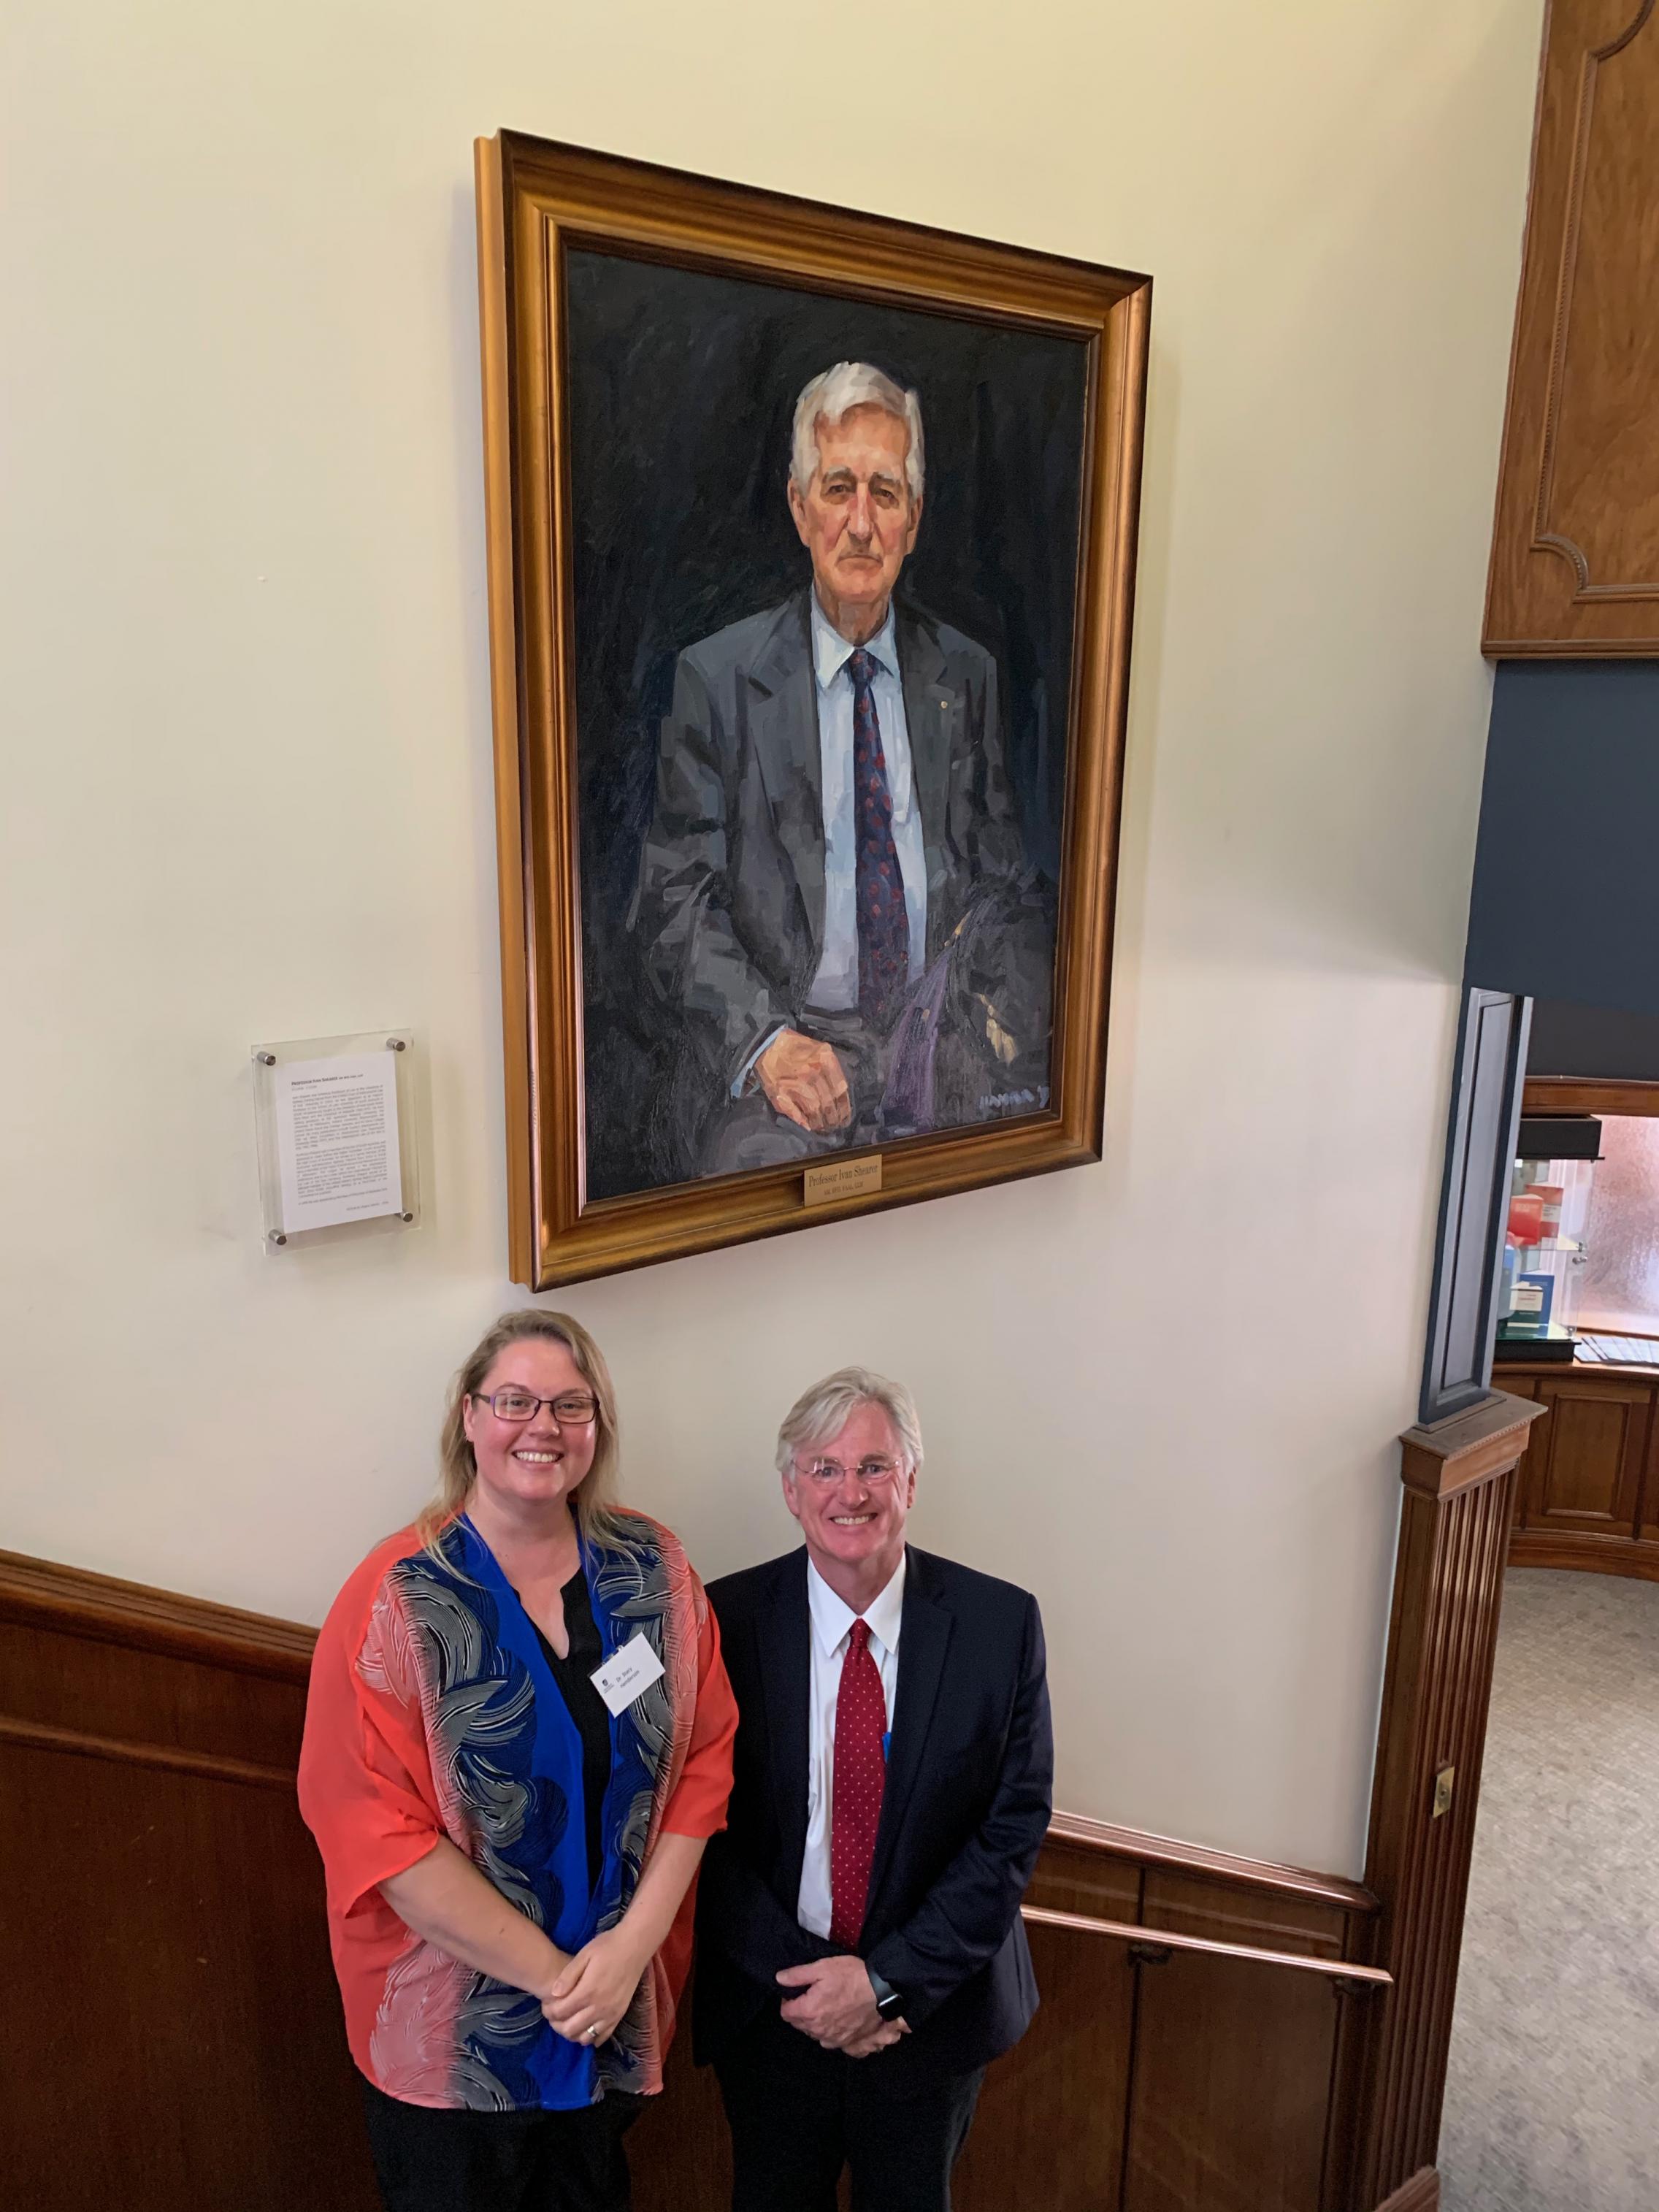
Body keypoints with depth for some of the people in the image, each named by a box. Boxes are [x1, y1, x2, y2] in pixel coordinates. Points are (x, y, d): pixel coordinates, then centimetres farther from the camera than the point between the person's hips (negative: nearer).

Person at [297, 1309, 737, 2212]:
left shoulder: (653, 1569, -6)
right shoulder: (395, 1598, -16)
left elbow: (705, 1757, -4)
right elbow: (373, 1825, -18)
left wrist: (634, 1942, -13)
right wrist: (552, 1972, -17)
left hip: (621, 2015, 3)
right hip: (452, 2033, -3)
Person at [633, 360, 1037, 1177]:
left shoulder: (967, 675, 13)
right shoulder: (716, 678, 3)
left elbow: (1011, 879, 13)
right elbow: (677, 902, -2)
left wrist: (1012, 1017, -8)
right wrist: (768, 1040, -20)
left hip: (943, 1034, 4)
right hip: (773, 1040, -3)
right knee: (772, 1171, -33)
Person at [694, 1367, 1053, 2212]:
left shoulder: (999, 1622, -13)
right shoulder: (727, 1620, -12)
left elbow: (1014, 1827, -11)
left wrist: (887, 1980, -15)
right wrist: (795, 1974, -15)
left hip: (933, 2008, 0)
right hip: (771, 2008, 0)